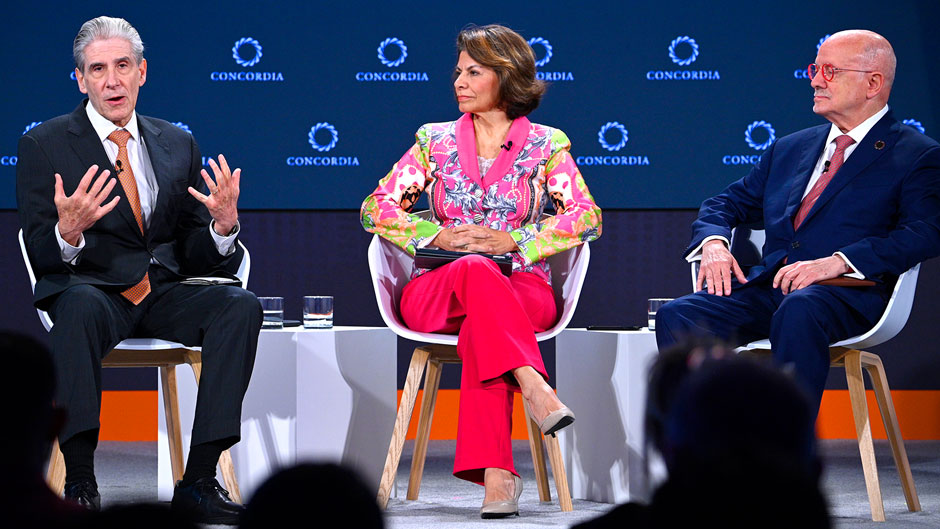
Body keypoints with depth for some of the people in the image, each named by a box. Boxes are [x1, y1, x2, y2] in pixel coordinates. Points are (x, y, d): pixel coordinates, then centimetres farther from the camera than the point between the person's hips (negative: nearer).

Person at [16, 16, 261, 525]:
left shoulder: (178, 145, 13)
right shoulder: (44, 145, 2)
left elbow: (198, 258, 11)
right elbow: (41, 256, -5)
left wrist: (223, 225, -13)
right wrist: (68, 231, -28)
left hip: (163, 293, 4)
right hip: (91, 288, -4)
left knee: (241, 305, -25)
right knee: (80, 306, -39)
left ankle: (198, 479, -25)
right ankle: (79, 482, -37)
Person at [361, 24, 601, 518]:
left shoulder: (547, 144, 9)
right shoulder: (436, 140, 14)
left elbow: (586, 216, -3)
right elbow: (377, 207, 7)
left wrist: (513, 240, -15)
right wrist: (440, 236, -11)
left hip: (522, 287, -1)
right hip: (435, 289, 1)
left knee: (481, 324, -39)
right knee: (476, 272, -37)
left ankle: (494, 472, -49)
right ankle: (532, 385, -53)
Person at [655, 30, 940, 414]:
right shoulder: (790, 148, 27)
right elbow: (728, 203, 29)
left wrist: (838, 261, -22)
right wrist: (713, 242, 3)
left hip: (846, 294, -6)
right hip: (767, 288, 6)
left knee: (798, 312, -40)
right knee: (676, 318, -21)